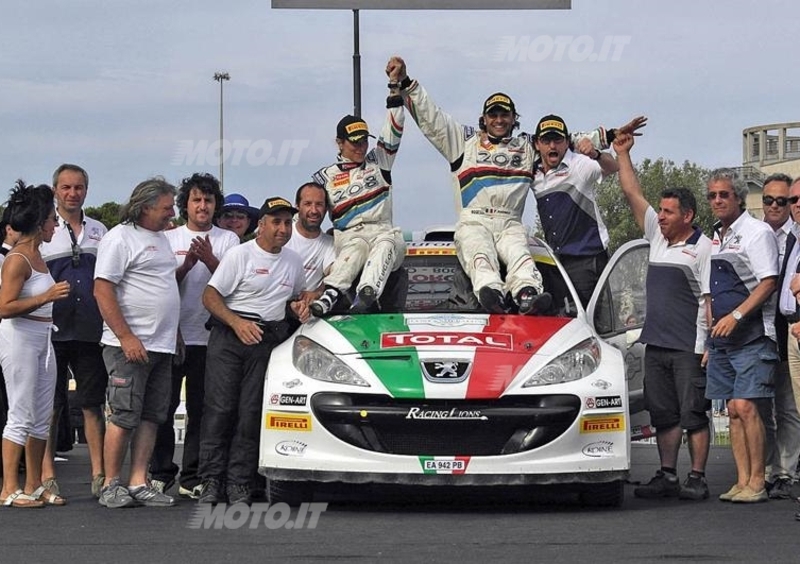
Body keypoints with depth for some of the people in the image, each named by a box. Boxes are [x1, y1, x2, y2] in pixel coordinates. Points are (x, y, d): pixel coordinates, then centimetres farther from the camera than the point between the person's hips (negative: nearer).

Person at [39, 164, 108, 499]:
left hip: (91, 332, 3)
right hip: (53, 330, -3)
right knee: (49, 406, 0)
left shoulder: (98, 231, 15)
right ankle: (47, 476, 4)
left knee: (93, 404, 4)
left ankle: (99, 474, 8)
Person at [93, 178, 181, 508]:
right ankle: (111, 486, 0)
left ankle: (138, 483, 9)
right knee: (125, 416, -7)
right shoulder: (120, 238, -8)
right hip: (130, 345, -9)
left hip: (162, 345, 9)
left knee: (151, 416, 6)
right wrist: (126, 338, -20)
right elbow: (102, 291, -16)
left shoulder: (160, 238, 20)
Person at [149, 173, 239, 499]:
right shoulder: (169, 239, 10)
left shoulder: (227, 240, 9)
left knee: (200, 410, 2)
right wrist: (186, 265, -13)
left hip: (208, 335, 0)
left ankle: (192, 478, 6)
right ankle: (160, 474, 5)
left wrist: (209, 259, -19)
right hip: (171, 334, 0)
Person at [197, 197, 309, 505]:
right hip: (229, 337, -4)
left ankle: (238, 483, -2)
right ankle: (212, 480, -5)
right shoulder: (240, 254, -1)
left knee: (251, 413, -3)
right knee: (219, 408, -8)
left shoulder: (293, 261, 16)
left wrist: (299, 306, 9)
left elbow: (296, 295, 34)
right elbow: (210, 296, -4)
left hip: (268, 341, 4)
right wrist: (237, 323, -18)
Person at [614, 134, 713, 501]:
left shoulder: (703, 248, -5)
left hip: (690, 347, -7)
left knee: (693, 414, -3)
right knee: (663, 414, 9)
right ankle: (667, 476, 15)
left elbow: (712, 299, -10)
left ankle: (697, 478, -1)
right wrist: (622, 154, 15)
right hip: (656, 345, 7)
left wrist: (712, 344, -16)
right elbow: (632, 194, 17)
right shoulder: (658, 238, 14)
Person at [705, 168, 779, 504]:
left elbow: (768, 283, -14)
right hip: (721, 339, 8)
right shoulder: (714, 239, 18)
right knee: (733, 411, 5)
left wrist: (735, 316, -21)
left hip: (751, 337, -8)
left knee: (745, 407, -14)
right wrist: (710, 335, 18)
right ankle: (742, 482, 6)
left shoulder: (756, 232, -6)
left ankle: (757, 482, -11)